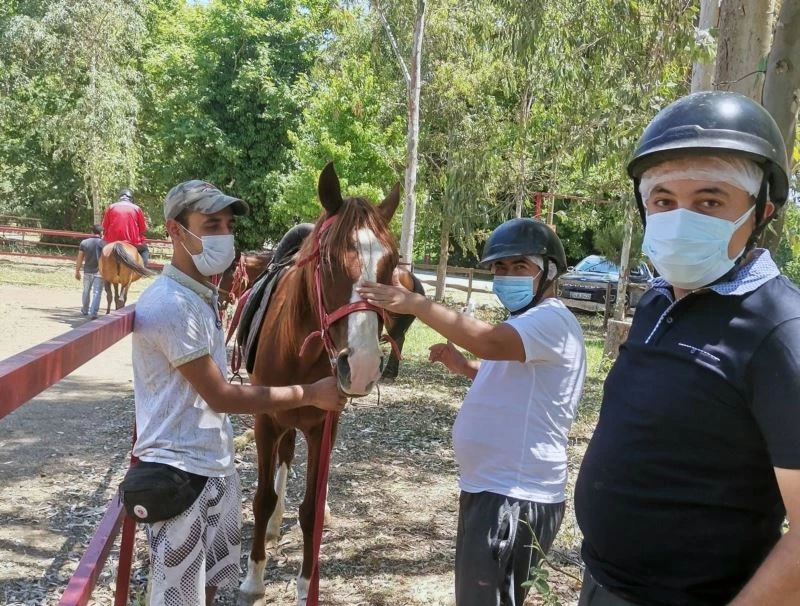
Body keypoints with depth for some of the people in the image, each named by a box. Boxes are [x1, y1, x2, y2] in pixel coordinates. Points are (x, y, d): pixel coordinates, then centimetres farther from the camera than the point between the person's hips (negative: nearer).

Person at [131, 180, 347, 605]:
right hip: (179, 473, -9)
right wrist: (309, 394, -16)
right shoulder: (170, 305, -22)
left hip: (215, 466, 9)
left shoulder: (202, 296, 9)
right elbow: (221, 397, -21)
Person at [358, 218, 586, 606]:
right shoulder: (529, 323, 17)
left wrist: (416, 304, -34)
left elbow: (490, 341, -37)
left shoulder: (552, 320, -18)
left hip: (513, 499, -11)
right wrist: (462, 366, 11)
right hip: (493, 488, 11)